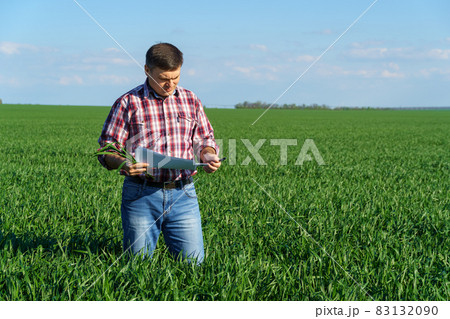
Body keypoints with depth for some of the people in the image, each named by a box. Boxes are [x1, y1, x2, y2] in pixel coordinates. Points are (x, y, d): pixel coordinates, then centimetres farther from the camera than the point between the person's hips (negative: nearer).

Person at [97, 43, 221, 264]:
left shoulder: (190, 100, 10)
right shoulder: (128, 103, 0)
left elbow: (204, 140, 16)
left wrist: (208, 155, -7)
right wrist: (123, 163, -23)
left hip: (183, 193, 3)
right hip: (141, 194, -2)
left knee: (193, 261, 2)